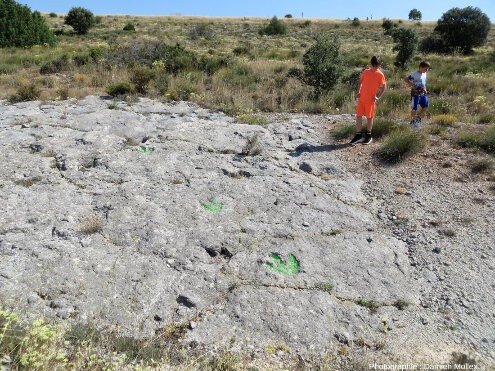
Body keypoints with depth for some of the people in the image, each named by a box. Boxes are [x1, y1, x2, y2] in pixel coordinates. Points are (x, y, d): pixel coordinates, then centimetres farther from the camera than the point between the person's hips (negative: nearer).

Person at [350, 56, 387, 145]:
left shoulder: (380, 75, -4)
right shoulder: (366, 71, 6)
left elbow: (384, 87, 2)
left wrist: (378, 97, -7)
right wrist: (358, 92, 4)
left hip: (371, 100, -4)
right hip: (361, 98, 4)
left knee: (369, 117, 6)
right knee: (358, 116, 2)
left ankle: (368, 136, 19)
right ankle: (358, 136, 10)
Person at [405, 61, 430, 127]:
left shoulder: (424, 74, 10)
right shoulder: (415, 75, -15)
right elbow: (405, 79, -17)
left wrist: (425, 89, 10)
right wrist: (412, 85, -20)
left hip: (423, 93, 8)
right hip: (416, 94, -8)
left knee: (425, 106, 5)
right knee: (414, 108, -1)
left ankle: (419, 119, 20)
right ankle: (412, 121, 12)